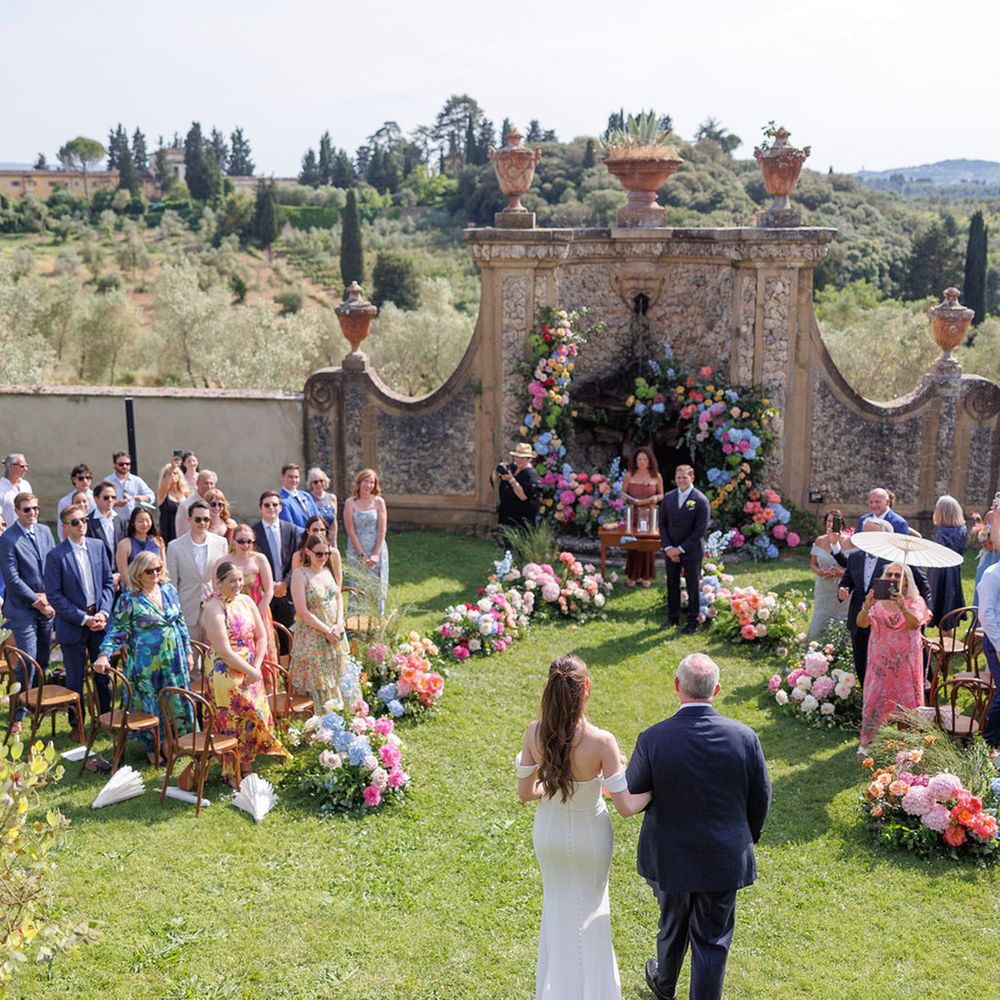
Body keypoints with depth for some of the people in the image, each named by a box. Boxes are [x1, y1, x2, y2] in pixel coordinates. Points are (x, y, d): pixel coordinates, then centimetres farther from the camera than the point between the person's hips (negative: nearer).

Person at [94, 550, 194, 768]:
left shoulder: (169, 590, 4)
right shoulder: (130, 598, -11)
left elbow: (181, 622, 12)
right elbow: (116, 629, -9)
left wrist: (188, 651, 12)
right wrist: (105, 655, -22)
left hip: (173, 658, 4)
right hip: (146, 662, -4)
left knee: (177, 701, 9)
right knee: (149, 705, 6)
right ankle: (152, 748, 20)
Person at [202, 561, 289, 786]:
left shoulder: (246, 601, 5)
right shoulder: (214, 609, -16)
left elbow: (262, 636, 9)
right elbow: (224, 651, -19)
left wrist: (256, 667, -3)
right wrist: (251, 671, -14)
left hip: (251, 672, 7)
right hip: (226, 675, -7)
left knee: (256, 717, 10)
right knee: (234, 724, 0)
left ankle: (245, 768, 26)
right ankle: (232, 773, 16)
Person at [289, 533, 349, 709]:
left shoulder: (326, 572, 8)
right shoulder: (300, 575, -12)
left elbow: (339, 598, 11)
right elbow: (302, 611, -17)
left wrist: (339, 625, -6)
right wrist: (326, 630, -16)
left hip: (335, 635, 6)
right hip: (313, 638, -6)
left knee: (335, 680, 11)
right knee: (319, 683, -2)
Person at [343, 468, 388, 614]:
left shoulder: (379, 502, 1)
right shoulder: (350, 503, -3)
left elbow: (381, 530, -3)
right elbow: (350, 531, -6)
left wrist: (376, 554, -11)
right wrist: (361, 555, -11)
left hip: (377, 550, 1)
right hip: (356, 551, -1)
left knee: (377, 588, 5)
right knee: (358, 588, 0)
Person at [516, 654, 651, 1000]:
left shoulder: (535, 733, -22)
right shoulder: (601, 742, -32)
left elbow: (525, 792, -9)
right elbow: (626, 807, -26)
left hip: (549, 834, 3)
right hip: (589, 836, -2)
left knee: (557, 904, 29)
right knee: (589, 906, 27)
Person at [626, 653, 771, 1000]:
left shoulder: (652, 739, -22)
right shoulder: (744, 737, -17)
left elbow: (631, 798, -9)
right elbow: (760, 799, -4)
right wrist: (747, 839, 14)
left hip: (671, 858, 1)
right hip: (724, 860, -1)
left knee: (672, 925, 26)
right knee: (712, 940, 15)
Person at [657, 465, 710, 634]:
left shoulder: (700, 500, -11)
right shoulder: (668, 498, 5)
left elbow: (701, 529, -14)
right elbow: (662, 523, 5)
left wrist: (681, 549, -15)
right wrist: (668, 547, -7)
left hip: (691, 552, -4)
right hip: (671, 550, 4)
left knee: (693, 587, 5)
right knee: (672, 585, 13)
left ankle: (693, 622, 16)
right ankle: (672, 617, 27)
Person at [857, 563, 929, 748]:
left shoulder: (915, 601, -1)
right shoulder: (877, 601, 3)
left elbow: (915, 623, -19)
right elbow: (862, 623, -10)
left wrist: (903, 608, -38)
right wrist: (866, 608, -31)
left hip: (905, 661, -1)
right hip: (880, 660, 1)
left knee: (906, 700, 2)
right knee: (875, 700, 0)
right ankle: (869, 743, 10)